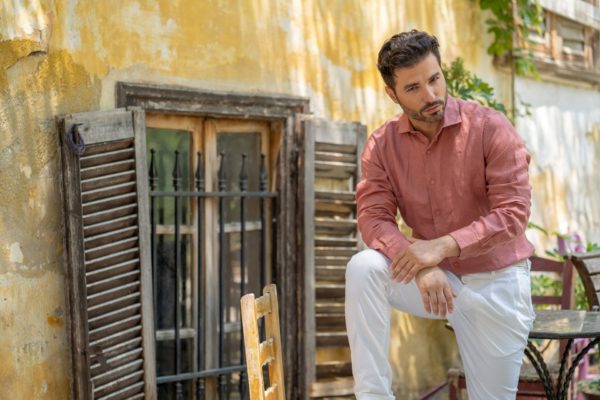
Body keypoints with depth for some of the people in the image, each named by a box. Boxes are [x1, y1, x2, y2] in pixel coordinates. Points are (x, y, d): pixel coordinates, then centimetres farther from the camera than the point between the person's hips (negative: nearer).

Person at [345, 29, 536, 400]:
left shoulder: (490, 127, -15)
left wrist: (443, 246, -32)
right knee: (364, 268, -25)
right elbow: (374, 218, -13)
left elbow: (514, 212, -20)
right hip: (435, 278, 2)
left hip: (495, 282, -2)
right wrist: (421, 266, -32)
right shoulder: (382, 145, -6)